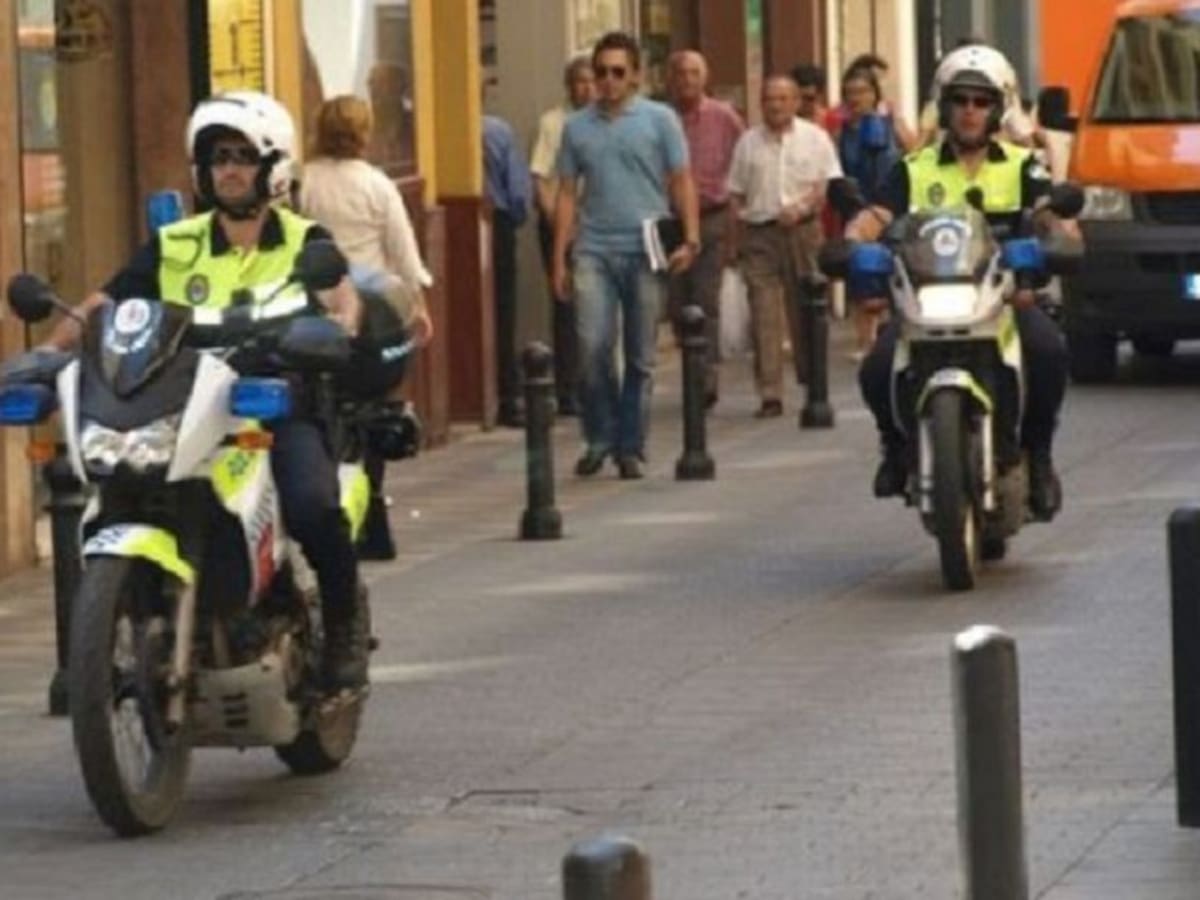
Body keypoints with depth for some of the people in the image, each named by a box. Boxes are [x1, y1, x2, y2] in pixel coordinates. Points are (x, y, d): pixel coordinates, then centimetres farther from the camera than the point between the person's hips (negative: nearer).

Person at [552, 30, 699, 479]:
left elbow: (681, 182, 2)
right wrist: (559, 258, 7)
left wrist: (690, 239, -10)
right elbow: (567, 193, 12)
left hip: (645, 251, -1)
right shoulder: (577, 127, 10)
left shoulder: (660, 120, 3)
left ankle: (630, 447, 12)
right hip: (594, 251, 1)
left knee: (640, 356, 4)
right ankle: (600, 438, 6)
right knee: (593, 345, -11)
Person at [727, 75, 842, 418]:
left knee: (806, 312, 6)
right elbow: (736, 190, 14)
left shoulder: (815, 138, 6)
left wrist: (802, 207, -14)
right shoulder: (748, 142, 11)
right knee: (764, 315, -9)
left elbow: (830, 183, 0)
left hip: (802, 231, -1)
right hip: (759, 235, 1)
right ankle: (770, 394, -12)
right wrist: (739, 215, -2)